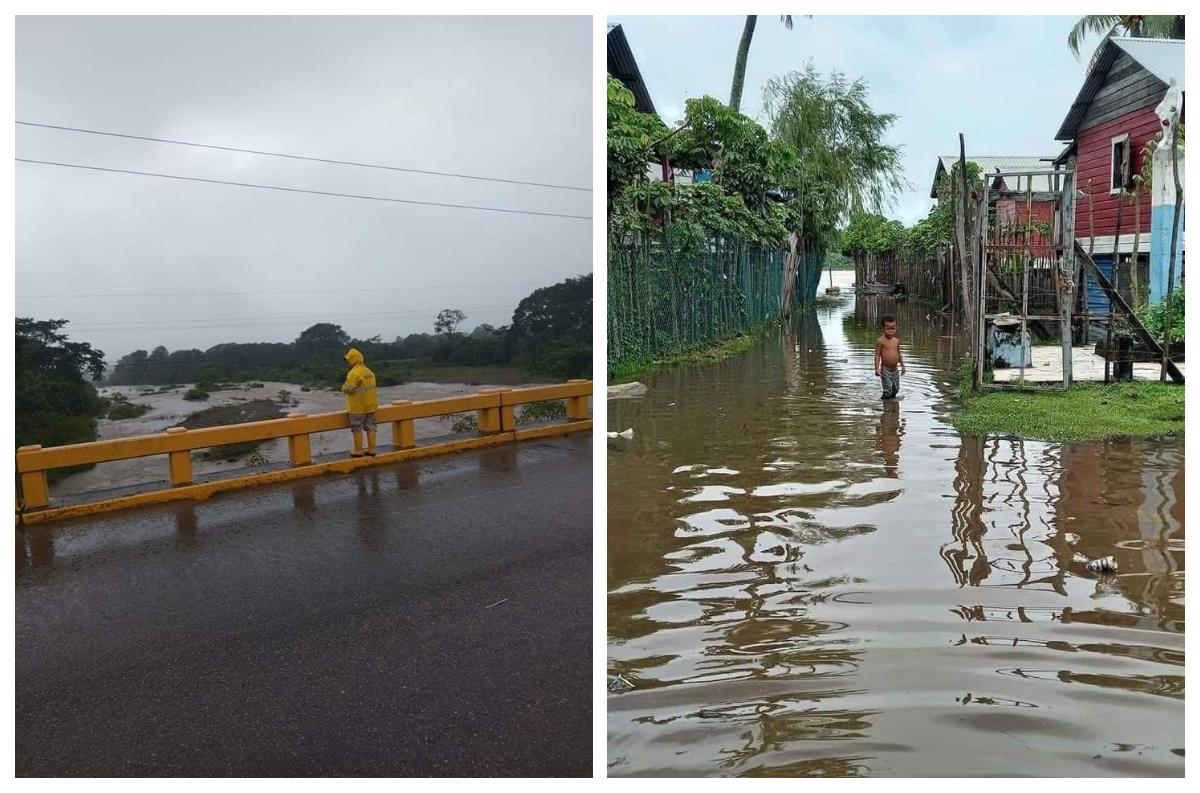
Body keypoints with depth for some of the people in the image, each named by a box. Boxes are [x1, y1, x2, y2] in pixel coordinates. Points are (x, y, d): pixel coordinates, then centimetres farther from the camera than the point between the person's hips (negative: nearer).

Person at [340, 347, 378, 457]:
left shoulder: (354, 373, -17)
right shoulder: (369, 372, 9)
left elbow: (346, 389, -18)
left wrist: (344, 387, 3)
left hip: (358, 407, -7)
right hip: (370, 406, 7)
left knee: (357, 429, 2)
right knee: (370, 427, 9)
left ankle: (358, 451, 6)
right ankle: (371, 450, 13)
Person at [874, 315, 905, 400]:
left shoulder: (896, 341, 6)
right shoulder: (881, 341, -11)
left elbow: (899, 354, 16)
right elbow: (877, 355, -11)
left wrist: (902, 366, 16)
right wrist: (877, 368, -16)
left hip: (895, 369, 6)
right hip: (885, 369, -6)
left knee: (896, 389, 11)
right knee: (888, 389, -10)